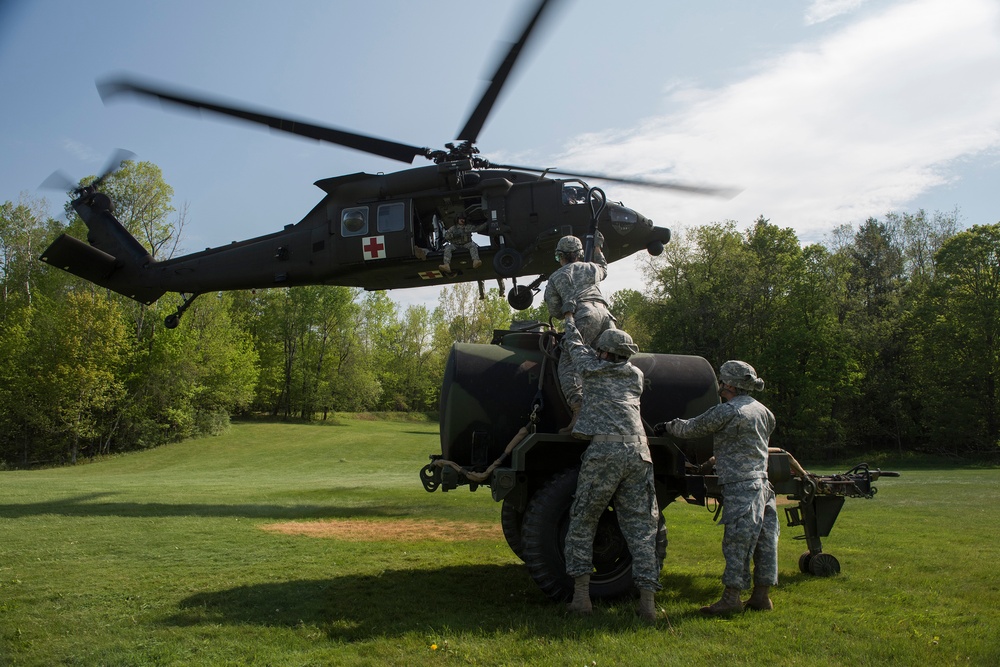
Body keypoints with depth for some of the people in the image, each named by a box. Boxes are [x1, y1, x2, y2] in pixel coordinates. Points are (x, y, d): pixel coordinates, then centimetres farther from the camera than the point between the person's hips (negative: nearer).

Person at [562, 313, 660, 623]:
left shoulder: (592, 369, 11)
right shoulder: (636, 376, 20)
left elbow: (575, 344, 29)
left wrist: (569, 319, 48)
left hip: (604, 451, -4)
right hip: (638, 453, 4)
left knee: (582, 523, 9)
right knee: (641, 527, 6)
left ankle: (581, 595, 7)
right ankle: (647, 602, 2)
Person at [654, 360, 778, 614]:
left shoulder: (726, 412, -12)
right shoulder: (762, 410, 13)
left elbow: (691, 428, -4)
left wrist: (667, 427, 15)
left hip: (740, 486, -8)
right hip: (762, 483, 9)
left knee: (737, 542, -5)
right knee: (763, 540, 10)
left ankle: (731, 598, -1)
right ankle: (761, 595, 17)